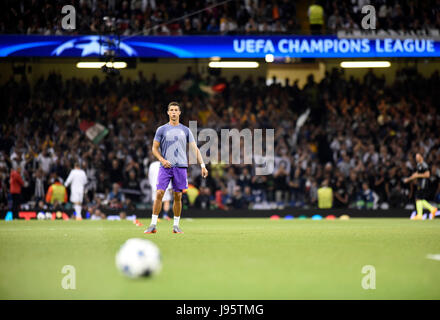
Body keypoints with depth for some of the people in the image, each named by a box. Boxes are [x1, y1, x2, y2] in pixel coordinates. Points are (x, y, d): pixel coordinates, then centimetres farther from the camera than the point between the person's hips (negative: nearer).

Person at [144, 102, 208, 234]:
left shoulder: (186, 130, 11)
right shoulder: (162, 129, 7)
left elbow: (194, 149, 9)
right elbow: (154, 148, 8)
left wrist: (202, 165, 0)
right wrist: (162, 160, -10)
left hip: (181, 167, 1)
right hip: (165, 167, -1)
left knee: (178, 196, 2)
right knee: (159, 193, -10)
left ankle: (176, 226, 11)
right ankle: (153, 225, -8)